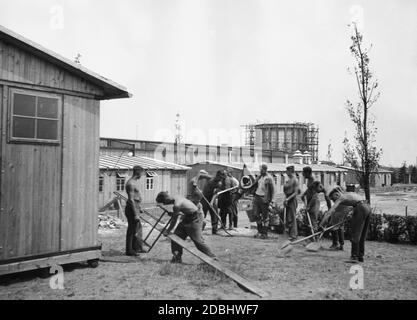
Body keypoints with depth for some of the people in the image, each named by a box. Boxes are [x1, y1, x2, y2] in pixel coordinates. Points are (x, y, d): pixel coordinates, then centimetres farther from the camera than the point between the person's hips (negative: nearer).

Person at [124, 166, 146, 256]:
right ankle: (129, 250, 7)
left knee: (138, 227, 17)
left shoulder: (135, 181, 12)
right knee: (132, 229, -2)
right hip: (132, 208, -10)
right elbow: (131, 200, -24)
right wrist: (135, 214, -24)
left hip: (135, 207, 11)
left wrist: (139, 207, 26)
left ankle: (137, 247, 27)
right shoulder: (131, 184, -20)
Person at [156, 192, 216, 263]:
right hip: (188, 217, 10)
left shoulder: (177, 205, -28)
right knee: (177, 236, 7)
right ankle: (177, 257, 14)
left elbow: (174, 221, -18)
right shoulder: (177, 198, 0)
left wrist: (167, 231, -4)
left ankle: (212, 257, 3)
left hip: (195, 218, -10)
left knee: (197, 240, -10)